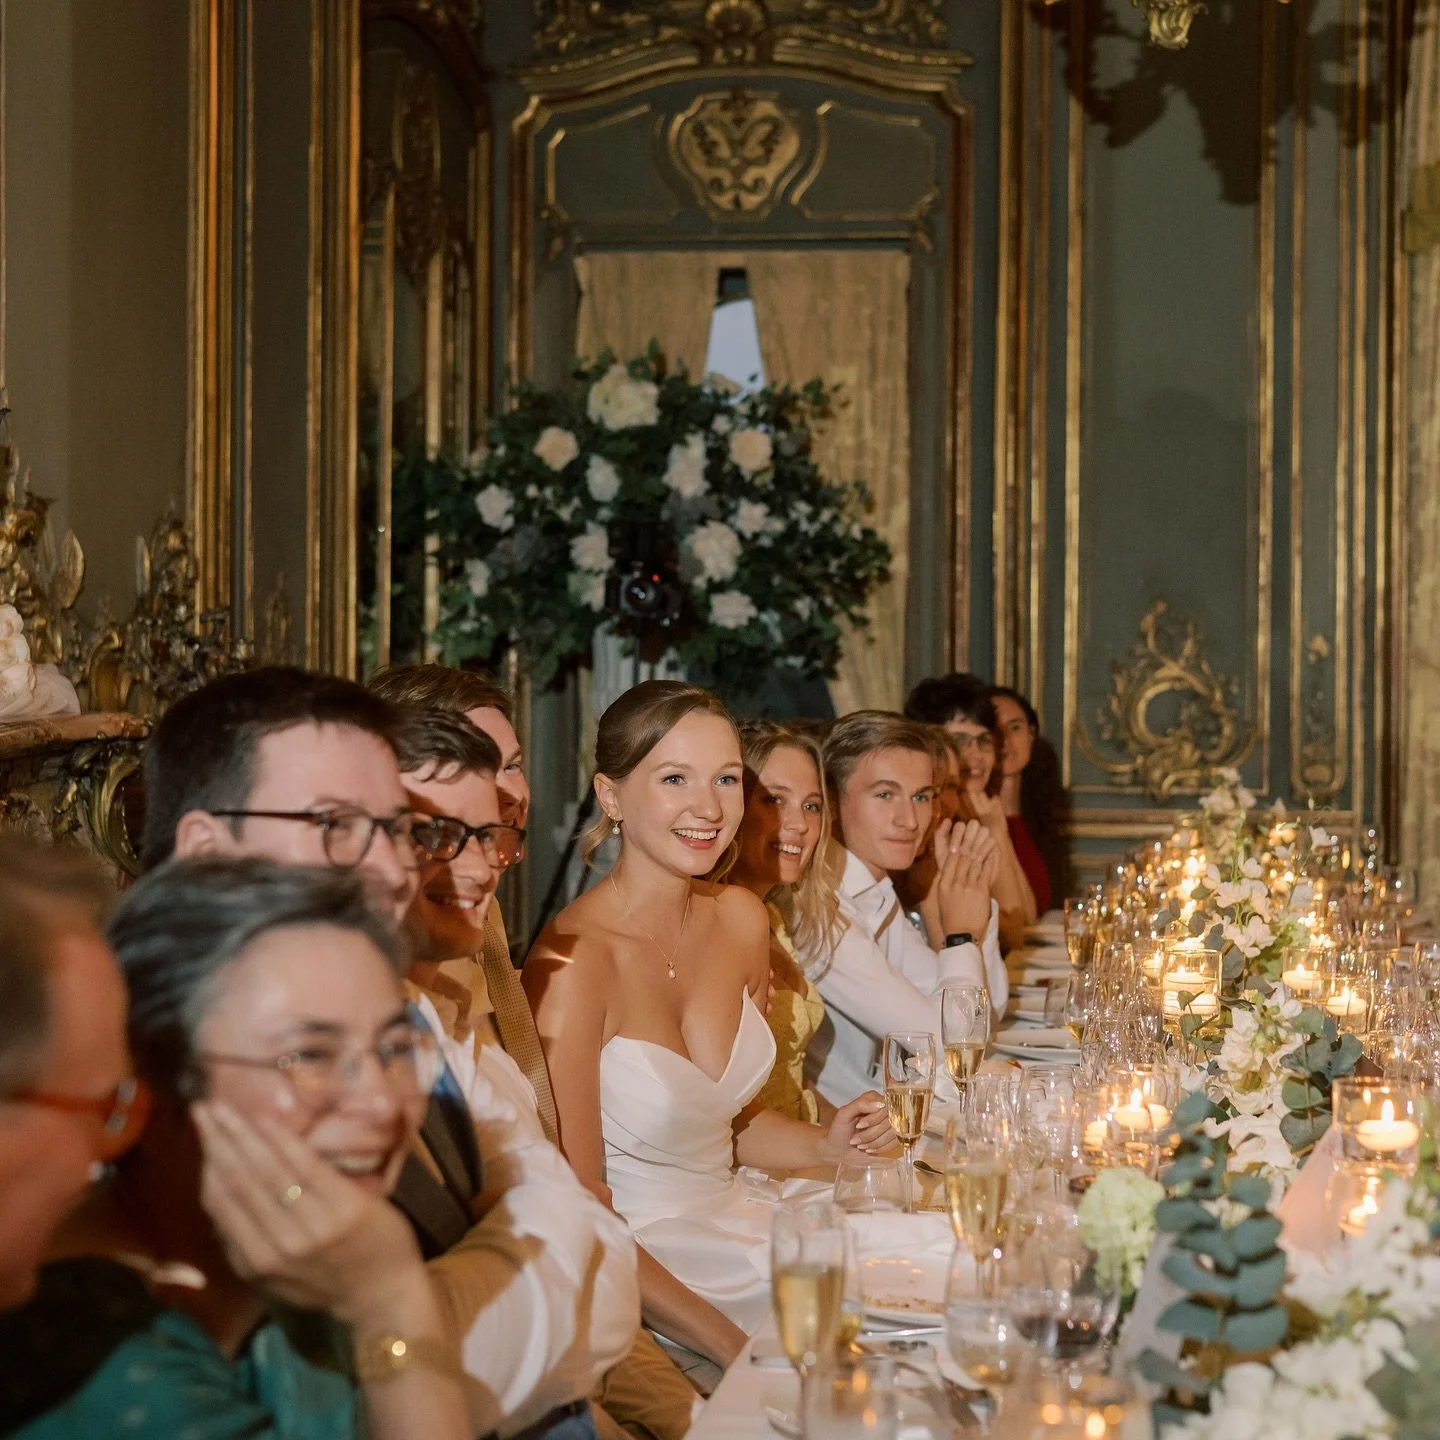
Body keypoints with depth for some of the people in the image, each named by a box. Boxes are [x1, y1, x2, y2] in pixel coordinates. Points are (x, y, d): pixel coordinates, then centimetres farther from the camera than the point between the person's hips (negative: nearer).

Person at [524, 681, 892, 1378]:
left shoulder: (740, 918, 4)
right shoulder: (573, 959, -18)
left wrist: (828, 1145, -2)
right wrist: (733, 1347, -23)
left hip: (740, 1228, 7)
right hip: (633, 1269, -7)